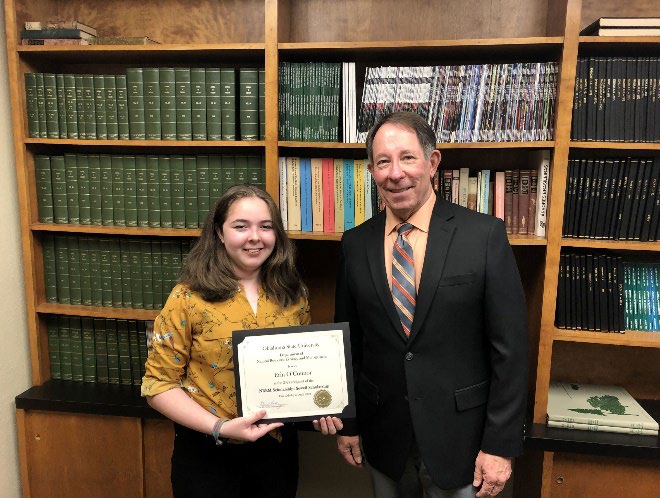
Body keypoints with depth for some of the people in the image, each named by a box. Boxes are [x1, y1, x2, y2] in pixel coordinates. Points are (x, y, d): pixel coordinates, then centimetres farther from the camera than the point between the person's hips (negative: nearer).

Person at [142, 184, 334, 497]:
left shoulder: (294, 295, -2)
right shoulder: (189, 298, -12)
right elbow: (158, 383, -10)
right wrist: (219, 427, -21)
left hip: (277, 448, 3)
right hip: (206, 452, -3)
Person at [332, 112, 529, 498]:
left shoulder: (484, 235, -12)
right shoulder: (355, 245, -2)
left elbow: (510, 347, -10)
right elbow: (348, 340, 4)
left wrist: (501, 445, -10)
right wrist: (347, 424, 7)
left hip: (459, 436, -2)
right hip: (383, 436, 3)